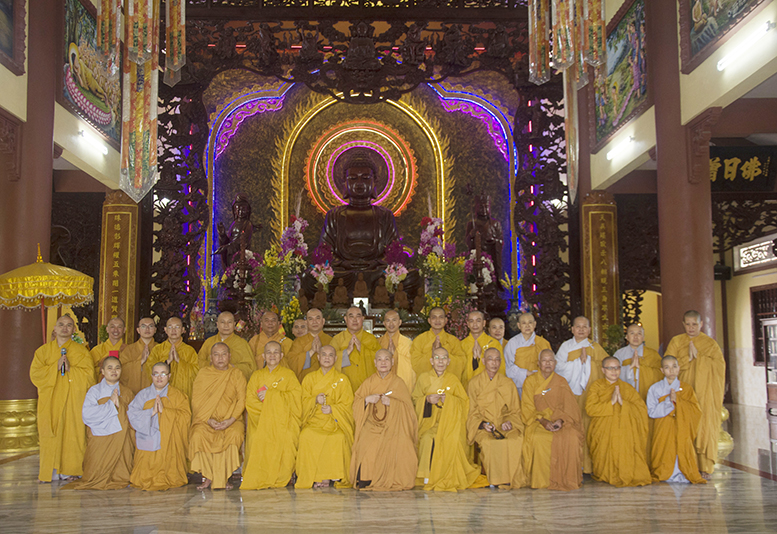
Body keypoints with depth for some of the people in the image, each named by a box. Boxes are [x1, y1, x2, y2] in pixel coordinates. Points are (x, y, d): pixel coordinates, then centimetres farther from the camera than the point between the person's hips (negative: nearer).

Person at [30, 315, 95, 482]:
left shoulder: (81, 351, 8)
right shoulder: (43, 351, 13)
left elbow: (88, 375, -2)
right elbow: (35, 374, 1)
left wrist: (70, 369, -15)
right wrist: (56, 367, -11)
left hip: (73, 400, -1)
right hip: (50, 401, 1)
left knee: (71, 432, -5)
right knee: (50, 434, -3)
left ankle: (69, 470, 1)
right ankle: (50, 471, 4)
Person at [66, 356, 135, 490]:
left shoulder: (126, 393, 12)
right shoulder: (94, 391, 4)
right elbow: (87, 415, -12)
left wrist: (120, 404, -11)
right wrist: (111, 404, -13)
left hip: (121, 442, 2)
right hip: (100, 441, -2)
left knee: (121, 478, -7)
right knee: (97, 477, -8)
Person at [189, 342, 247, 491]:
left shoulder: (237, 374, 8)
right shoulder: (203, 373, 8)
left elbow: (241, 400, 1)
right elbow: (196, 401, 2)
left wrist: (231, 420, -15)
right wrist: (209, 420, -13)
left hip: (231, 420, 0)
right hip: (206, 419, 1)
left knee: (235, 434, -32)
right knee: (198, 435, -31)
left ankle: (224, 477, -20)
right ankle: (207, 476, -16)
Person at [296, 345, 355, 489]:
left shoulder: (343, 379, 10)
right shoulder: (309, 378, 15)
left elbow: (347, 404, 3)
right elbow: (304, 401, 9)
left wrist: (332, 409, -15)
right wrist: (315, 400, -12)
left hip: (335, 422, -1)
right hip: (314, 421, 1)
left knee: (337, 439, -34)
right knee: (306, 436, -31)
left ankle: (327, 477, -19)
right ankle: (313, 477, -20)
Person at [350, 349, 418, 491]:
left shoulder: (398, 382, 8)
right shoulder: (369, 382, 13)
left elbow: (407, 406, 0)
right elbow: (356, 403, 9)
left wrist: (391, 403, -15)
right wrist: (367, 400, -11)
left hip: (393, 425, -1)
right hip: (372, 424, 1)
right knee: (368, 444, -29)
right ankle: (365, 480, -16)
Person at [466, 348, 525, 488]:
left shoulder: (508, 384, 13)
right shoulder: (474, 383, 8)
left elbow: (515, 411, 13)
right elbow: (471, 412, 4)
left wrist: (510, 422, -9)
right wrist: (483, 424, -14)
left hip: (505, 425, 2)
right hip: (482, 427, -2)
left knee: (516, 440, -30)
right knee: (490, 442, -34)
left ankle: (511, 480, -19)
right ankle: (495, 480, -19)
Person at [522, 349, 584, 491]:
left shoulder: (561, 382, 12)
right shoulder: (530, 381, 7)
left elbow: (569, 406, 3)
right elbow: (528, 408, 0)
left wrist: (561, 420, -18)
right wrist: (542, 421, -17)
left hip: (560, 421, 1)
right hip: (537, 421, -1)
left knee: (572, 437, -30)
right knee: (537, 438, -34)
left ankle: (567, 478, -14)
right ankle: (539, 479, -19)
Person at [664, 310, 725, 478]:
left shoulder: (710, 343, 10)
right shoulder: (676, 341, 10)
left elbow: (720, 364, -2)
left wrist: (698, 356, -10)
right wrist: (688, 358, -12)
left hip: (705, 392, 0)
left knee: (704, 426, -6)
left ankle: (705, 467, 0)